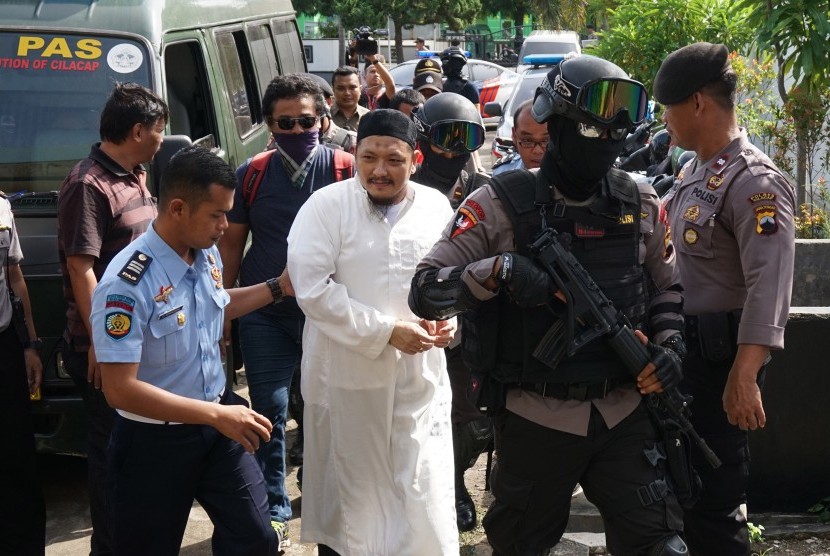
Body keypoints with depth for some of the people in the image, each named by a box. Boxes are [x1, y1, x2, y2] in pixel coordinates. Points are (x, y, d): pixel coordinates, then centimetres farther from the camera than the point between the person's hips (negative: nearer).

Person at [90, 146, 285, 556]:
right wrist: (216, 415, -28)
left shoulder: (208, 255, -1)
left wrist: (277, 288, 13)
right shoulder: (127, 285, -26)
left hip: (217, 422, 6)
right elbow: (120, 390, -28)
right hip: (155, 443, -6)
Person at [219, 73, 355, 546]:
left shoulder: (346, 170, -4)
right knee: (270, 412, 1)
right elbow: (231, 245, 10)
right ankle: (274, 510, 12)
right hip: (265, 314, 1)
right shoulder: (251, 175, 3)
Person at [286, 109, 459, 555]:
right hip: (346, 375, -2)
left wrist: (449, 315, -4)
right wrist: (386, 331, -18)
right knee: (348, 490, 11)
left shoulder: (436, 207, 4)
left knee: (422, 494, 3)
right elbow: (312, 287, -16)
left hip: (419, 373, 3)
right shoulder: (326, 206, -8)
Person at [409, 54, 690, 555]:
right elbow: (426, 293, -10)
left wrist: (669, 344, -1)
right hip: (536, 419, -2)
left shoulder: (641, 206, 3)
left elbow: (668, 288, 18)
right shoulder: (500, 206, -8)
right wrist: (497, 270, -25)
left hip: (625, 413, 2)